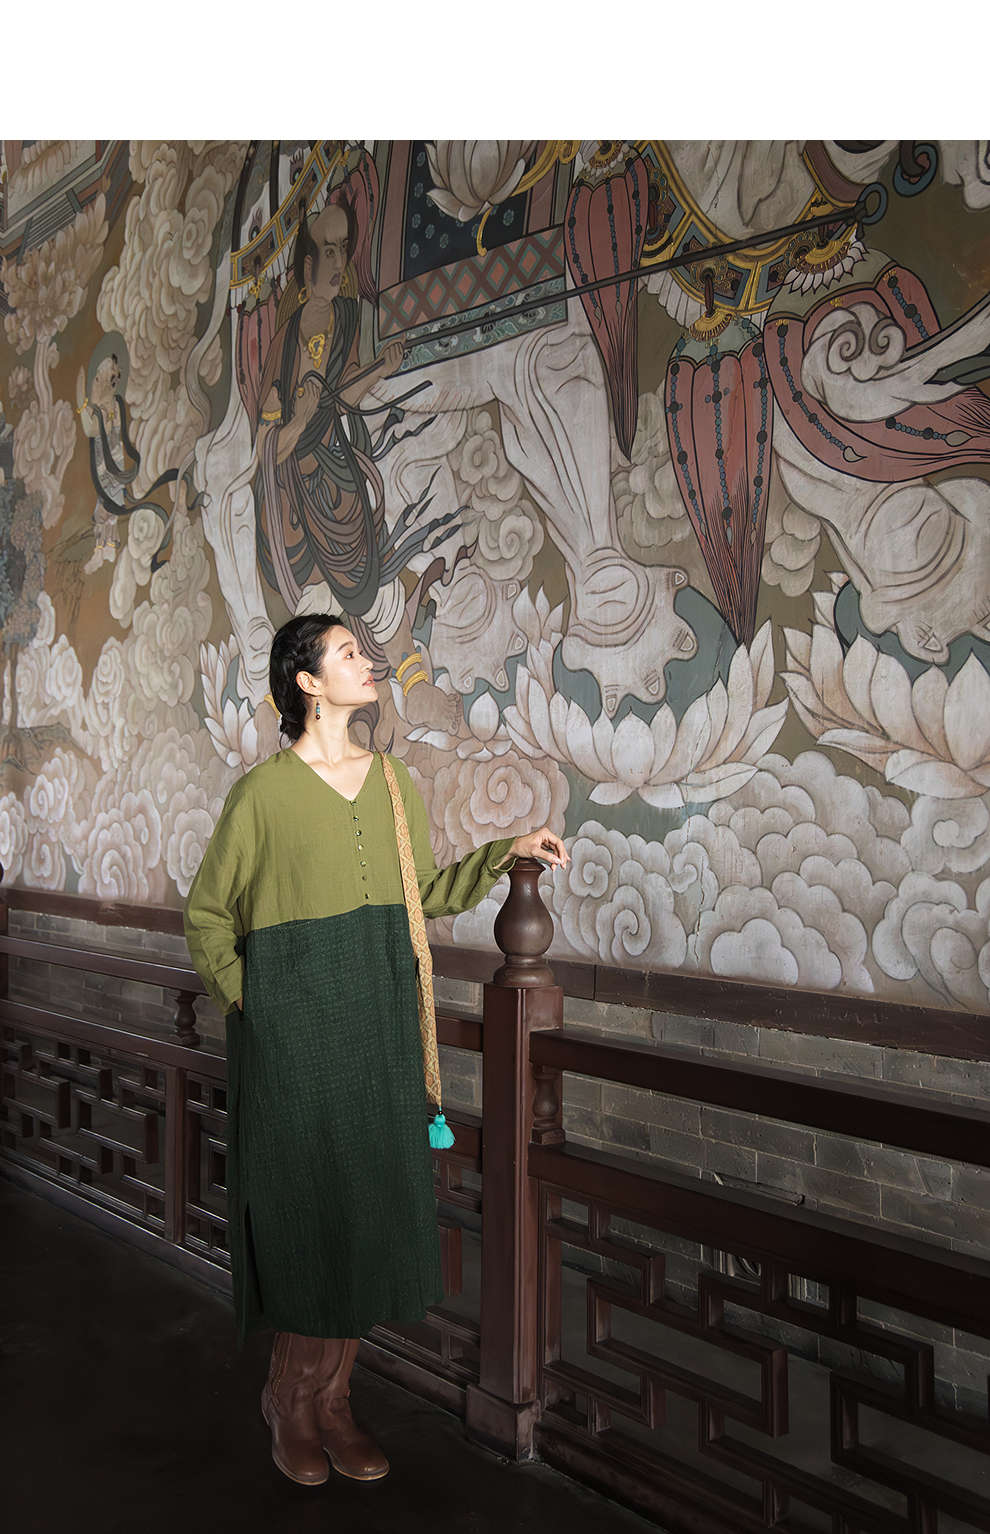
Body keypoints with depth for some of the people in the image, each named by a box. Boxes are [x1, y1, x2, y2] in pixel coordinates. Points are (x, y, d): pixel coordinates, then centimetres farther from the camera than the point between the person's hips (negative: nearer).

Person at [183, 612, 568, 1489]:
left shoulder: (392, 781, 7)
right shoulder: (264, 792, -7)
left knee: (372, 1207, 8)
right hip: (294, 1028, -5)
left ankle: (330, 1398, 25)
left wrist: (507, 853, 5)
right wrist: (246, 1002, -5)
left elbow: (425, 892, 13)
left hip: (379, 1024, 5)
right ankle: (290, 1398, 26)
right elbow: (207, 916, 2)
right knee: (305, 1209, 3)